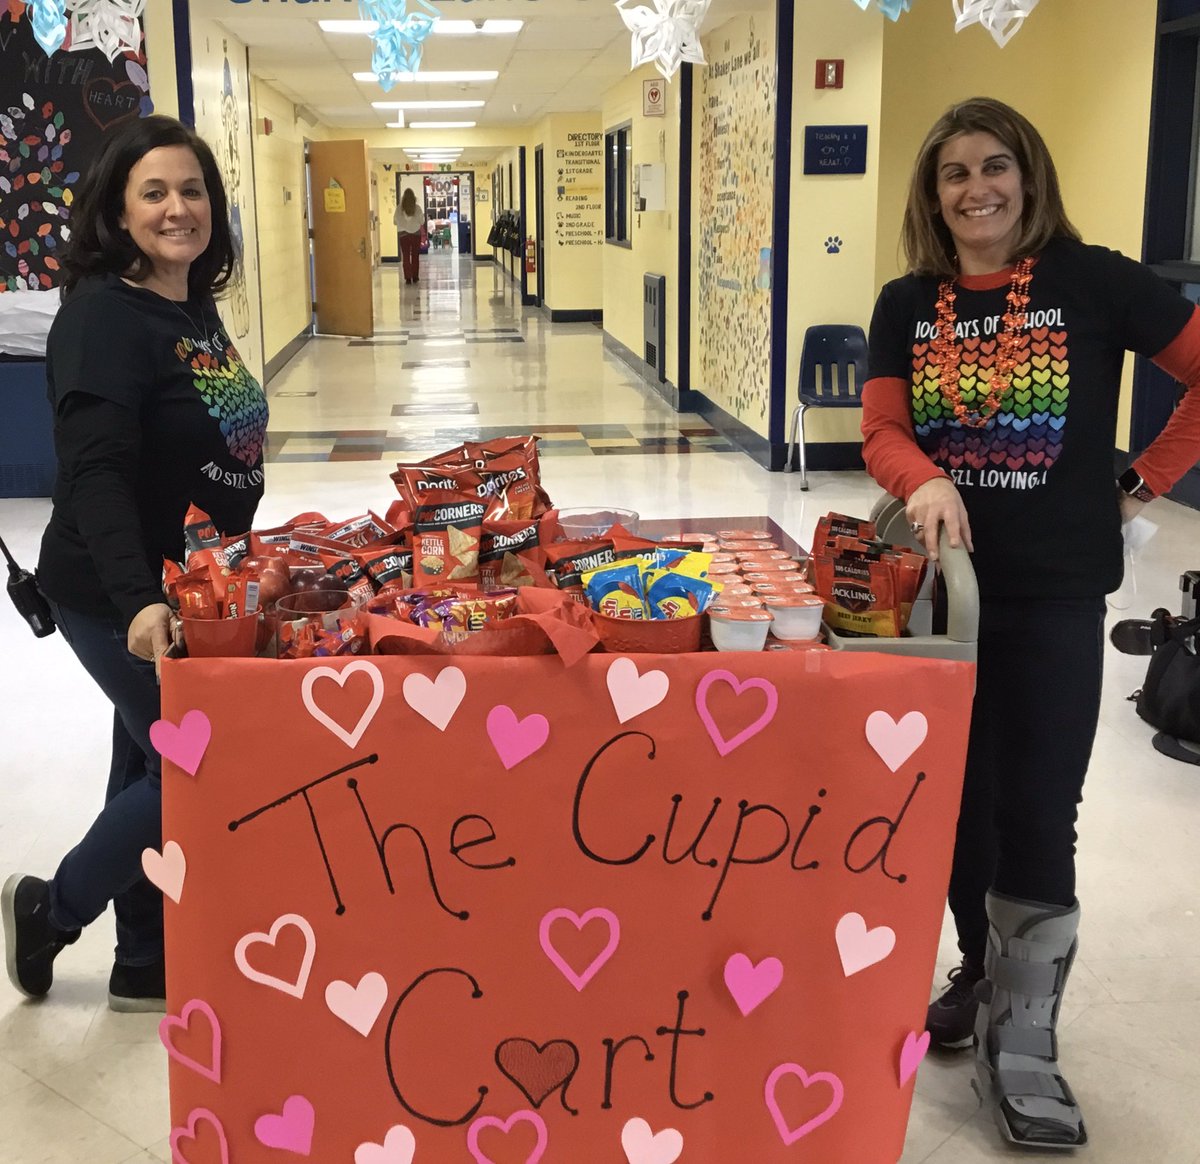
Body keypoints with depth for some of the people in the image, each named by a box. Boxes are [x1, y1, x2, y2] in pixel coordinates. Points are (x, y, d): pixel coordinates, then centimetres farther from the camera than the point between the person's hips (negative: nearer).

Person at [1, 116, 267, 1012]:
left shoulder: (196, 307, 7)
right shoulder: (103, 316, -19)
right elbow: (94, 473, -30)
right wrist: (138, 602, -42)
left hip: (190, 589, 8)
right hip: (121, 602, -8)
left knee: (155, 762, 16)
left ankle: (147, 968, 31)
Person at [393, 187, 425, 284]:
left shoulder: (399, 208, -7)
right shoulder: (417, 208, -7)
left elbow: (395, 221, 1)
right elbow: (422, 221, 0)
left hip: (403, 234, 0)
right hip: (416, 233, 0)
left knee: (406, 256, 4)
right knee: (415, 256, 10)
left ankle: (408, 277, -1)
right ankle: (415, 277, 11)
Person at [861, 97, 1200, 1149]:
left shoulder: (1095, 282, -6)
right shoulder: (907, 304, 4)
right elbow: (880, 432, -3)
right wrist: (928, 482, -23)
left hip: (1054, 592, -3)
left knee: (1036, 813, -2)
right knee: (954, 795, 13)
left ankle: (1023, 1037, 12)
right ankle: (982, 975, 34)